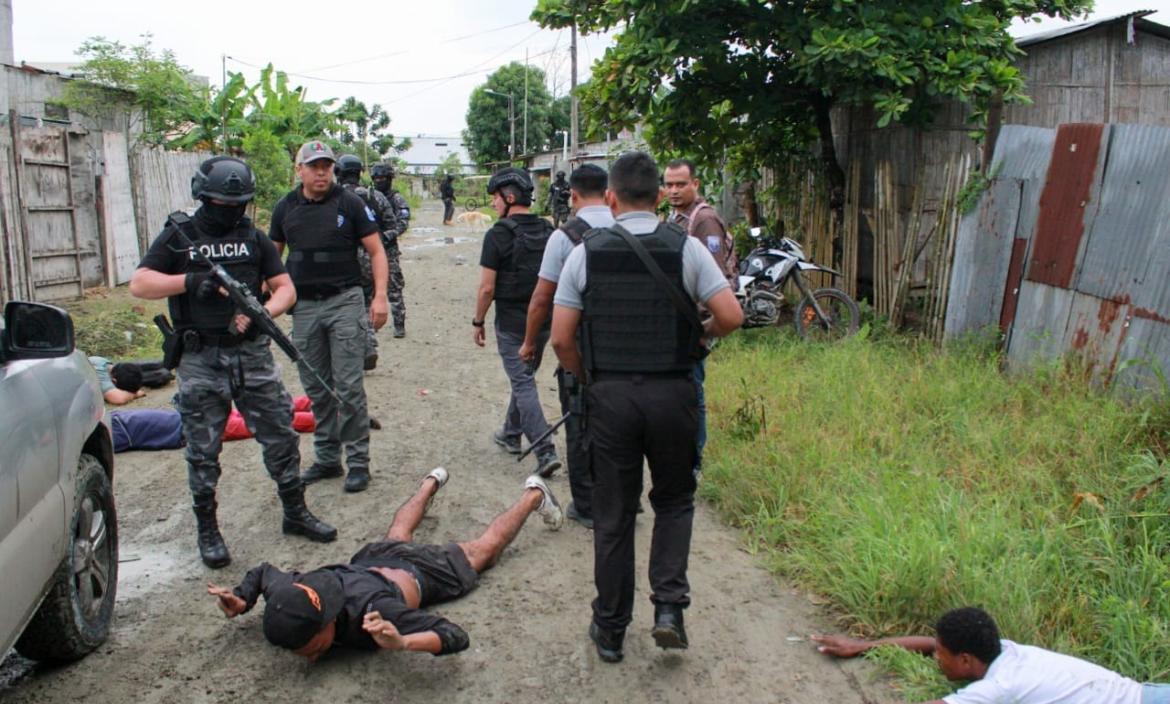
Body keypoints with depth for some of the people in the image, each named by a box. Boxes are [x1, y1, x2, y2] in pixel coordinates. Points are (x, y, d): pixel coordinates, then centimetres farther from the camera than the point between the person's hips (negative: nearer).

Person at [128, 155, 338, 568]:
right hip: (200, 360, -2)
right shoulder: (179, 237, 2)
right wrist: (190, 281, -20)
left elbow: (286, 289, 6)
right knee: (203, 452, 4)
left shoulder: (254, 238, 10)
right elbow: (139, 284, -6)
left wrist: (261, 313, -14)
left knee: (280, 435, 6)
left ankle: (295, 513, 22)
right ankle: (207, 530, 19)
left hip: (251, 353, 2)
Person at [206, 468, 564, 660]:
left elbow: (456, 636, -52)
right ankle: (432, 482, 66)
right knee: (398, 536, 39)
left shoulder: (372, 612, -49)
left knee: (485, 547, 24)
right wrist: (242, 601, -28)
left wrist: (402, 643, -69)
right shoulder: (295, 592, -34)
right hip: (375, 558, 4)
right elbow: (264, 571, -9)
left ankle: (534, 494, 48)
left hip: (425, 570, -4)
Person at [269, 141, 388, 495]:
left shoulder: (349, 204, -3)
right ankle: (327, 458, 22)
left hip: (344, 302, -4)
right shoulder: (285, 208, 7)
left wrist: (380, 297, -12)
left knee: (348, 386, -5)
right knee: (317, 388, 11)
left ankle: (358, 461, 5)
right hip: (304, 306, 4)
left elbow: (376, 252, -2)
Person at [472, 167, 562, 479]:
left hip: (512, 324, -6)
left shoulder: (498, 234, -15)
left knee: (523, 384, -2)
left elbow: (487, 287, -15)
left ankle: (546, 453, -10)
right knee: (524, 377, 22)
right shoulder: (548, 231, 4)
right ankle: (511, 434, 37)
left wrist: (478, 322, -3)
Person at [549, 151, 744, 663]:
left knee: (613, 515, 11)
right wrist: (700, 336, 13)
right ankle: (668, 606, 6)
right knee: (674, 501, 20)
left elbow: (561, 339, -3)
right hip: (671, 392, 0)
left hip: (609, 395, 0)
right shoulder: (686, 248, -3)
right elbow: (731, 317, -8)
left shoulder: (586, 252, -2)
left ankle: (610, 629, 22)